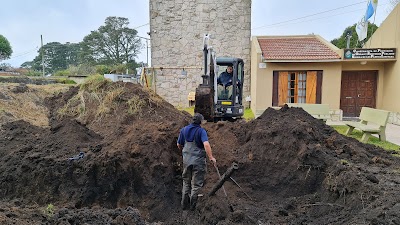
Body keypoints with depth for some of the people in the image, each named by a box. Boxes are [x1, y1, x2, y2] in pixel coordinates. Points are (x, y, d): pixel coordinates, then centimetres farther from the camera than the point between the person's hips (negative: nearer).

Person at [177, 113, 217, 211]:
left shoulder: (184, 130, 3)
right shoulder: (201, 131, -12)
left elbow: (179, 145, 12)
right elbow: (206, 145, -27)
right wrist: (211, 157, -25)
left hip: (186, 160, 5)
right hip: (198, 161, -4)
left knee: (186, 182, 19)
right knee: (196, 183, 9)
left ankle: (184, 204, 22)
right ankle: (192, 205, 13)